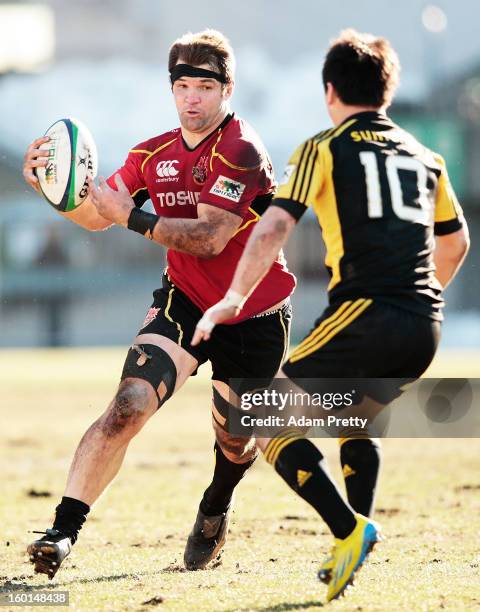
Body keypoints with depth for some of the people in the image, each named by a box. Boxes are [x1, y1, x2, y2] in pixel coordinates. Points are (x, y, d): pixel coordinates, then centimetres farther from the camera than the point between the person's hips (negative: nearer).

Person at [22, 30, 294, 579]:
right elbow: (96, 216, 6)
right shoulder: (153, 155, 0)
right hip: (183, 302, 3)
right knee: (128, 406, -20)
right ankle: (63, 530, -23)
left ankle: (214, 512, 50)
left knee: (234, 441, 14)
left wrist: (131, 216, -37)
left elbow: (209, 237, -28)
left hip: (254, 317, -3)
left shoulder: (241, 151, -20)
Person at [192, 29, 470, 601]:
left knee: (270, 424, 1)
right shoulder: (424, 157, 21)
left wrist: (234, 298, -7)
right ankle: (357, 536, 14)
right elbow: (454, 242, 33)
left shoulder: (323, 149, 5)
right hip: (425, 325, 6)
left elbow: (274, 226, -8)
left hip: (364, 312, -6)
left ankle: (349, 530, -15)